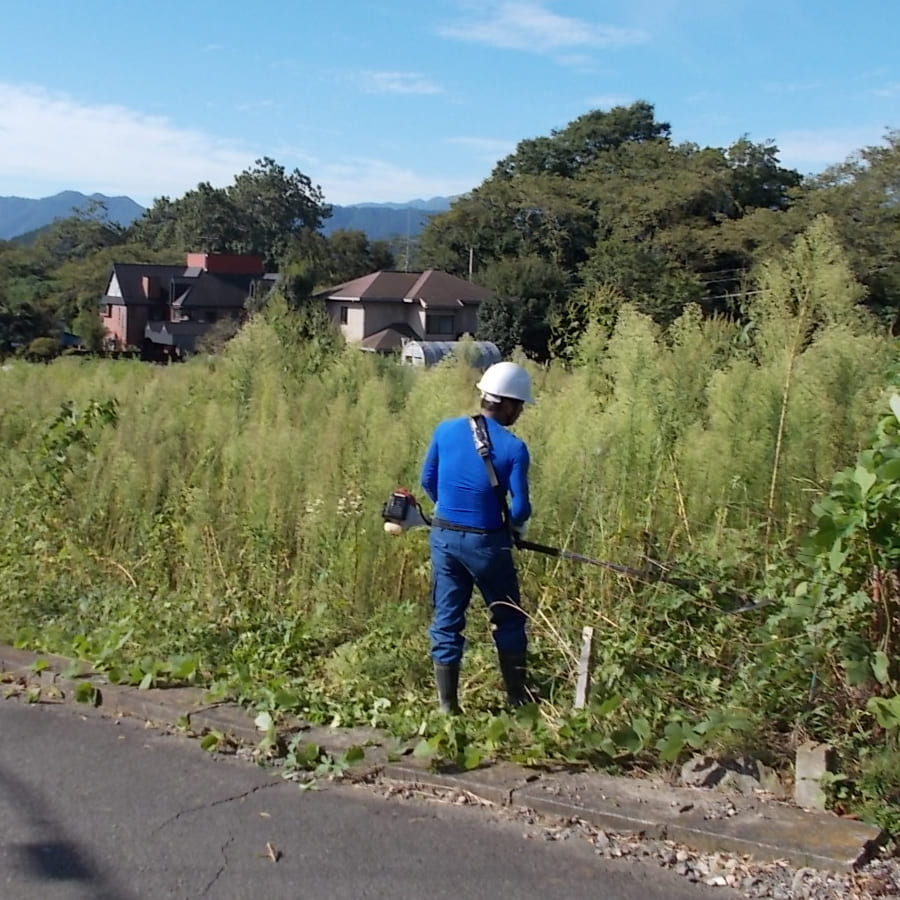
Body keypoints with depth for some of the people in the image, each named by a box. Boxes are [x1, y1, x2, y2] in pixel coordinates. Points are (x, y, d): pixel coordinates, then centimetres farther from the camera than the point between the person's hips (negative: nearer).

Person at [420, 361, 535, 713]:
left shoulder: (446, 430, -2)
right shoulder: (513, 448, -14)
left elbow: (428, 481, 7)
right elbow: (520, 507, -13)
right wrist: (515, 527, 9)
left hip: (444, 537, 4)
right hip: (485, 542, -4)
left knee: (446, 621, 11)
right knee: (508, 620, 15)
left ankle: (447, 705, 16)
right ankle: (517, 699, 25)